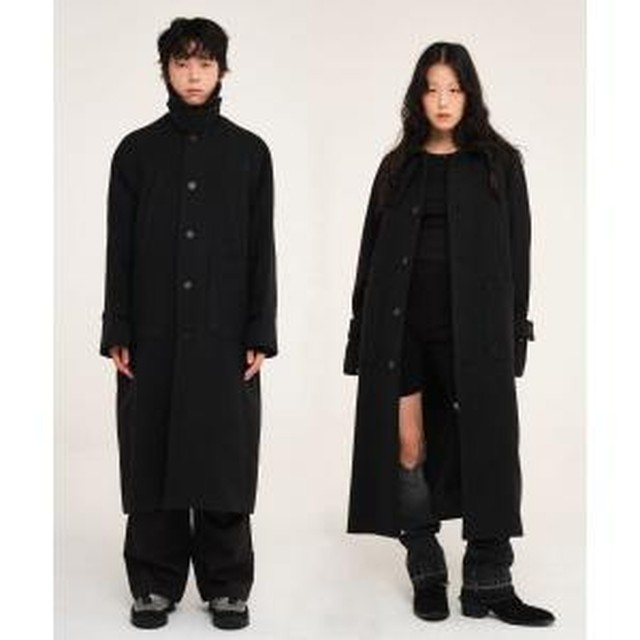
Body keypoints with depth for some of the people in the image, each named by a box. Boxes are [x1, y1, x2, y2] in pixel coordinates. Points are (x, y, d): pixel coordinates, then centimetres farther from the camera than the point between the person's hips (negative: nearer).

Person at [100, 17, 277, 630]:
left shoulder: (248, 151, 6)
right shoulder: (137, 150, 7)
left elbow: (261, 251, 4)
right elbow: (119, 250, 5)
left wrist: (260, 336, -3)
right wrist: (117, 334, -1)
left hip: (224, 335, 0)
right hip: (153, 335, 1)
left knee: (224, 458, 2)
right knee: (152, 458, 3)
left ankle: (227, 586, 14)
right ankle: (156, 584, 15)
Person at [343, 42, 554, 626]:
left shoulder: (499, 163, 7)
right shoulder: (399, 166, 12)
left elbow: (517, 252, 5)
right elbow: (373, 251, 11)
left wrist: (514, 329, -2)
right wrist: (364, 331, 6)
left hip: (473, 325, -1)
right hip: (402, 322, 2)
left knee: (488, 442, -5)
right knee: (408, 445, 0)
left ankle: (489, 582, 3)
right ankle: (427, 574, 14)